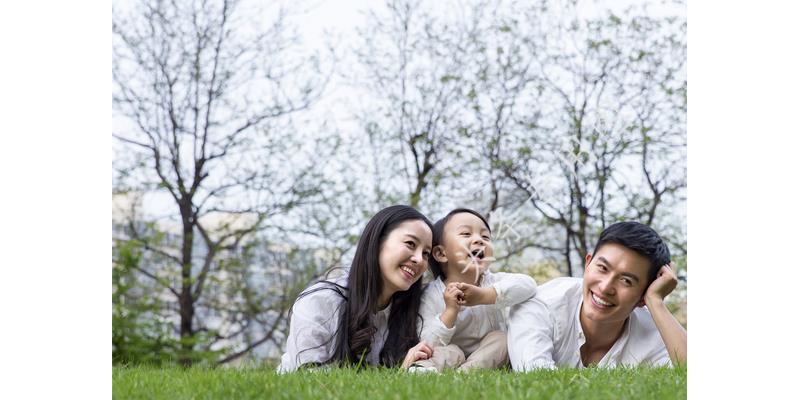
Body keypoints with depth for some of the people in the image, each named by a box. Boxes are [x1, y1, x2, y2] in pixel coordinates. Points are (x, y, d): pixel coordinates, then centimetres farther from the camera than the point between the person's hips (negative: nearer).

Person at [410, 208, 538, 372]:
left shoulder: (492, 281, -8)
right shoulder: (431, 295, -12)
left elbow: (528, 285, -29)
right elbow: (426, 345, -19)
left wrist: (484, 296, -40)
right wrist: (450, 311, -32)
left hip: (489, 358, 2)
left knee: (500, 338, -24)